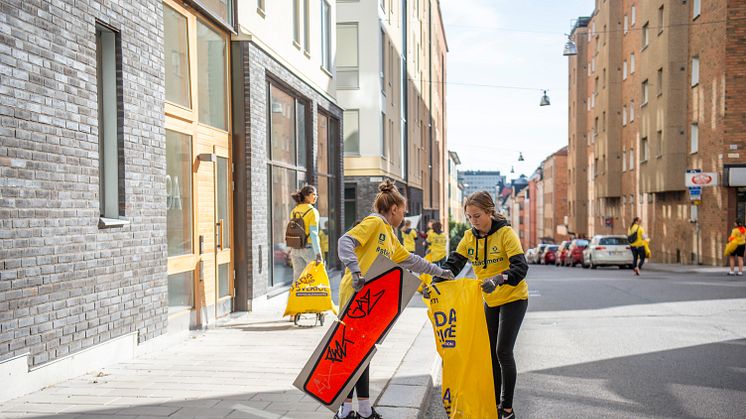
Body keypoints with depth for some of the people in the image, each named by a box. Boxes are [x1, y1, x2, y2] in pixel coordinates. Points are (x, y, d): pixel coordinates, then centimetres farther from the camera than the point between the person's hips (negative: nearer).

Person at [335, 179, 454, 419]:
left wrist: (438, 271, 34)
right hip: (356, 295, -10)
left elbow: (408, 259, 32)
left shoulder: (389, 234, 21)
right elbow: (346, 242, -21)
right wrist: (355, 271, -34)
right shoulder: (374, 222, -8)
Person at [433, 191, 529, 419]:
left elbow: (521, 267, -30)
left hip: (513, 298, -6)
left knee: (503, 352, -10)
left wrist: (498, 279, -48)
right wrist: (437, 282, -26)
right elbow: (454, 263, -8)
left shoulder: (506, 233, -20)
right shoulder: (469, 237, -3)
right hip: (489, 301, 6)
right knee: (490, 352, 9)